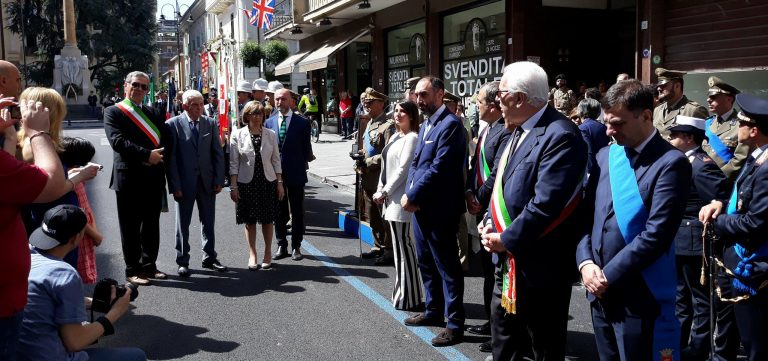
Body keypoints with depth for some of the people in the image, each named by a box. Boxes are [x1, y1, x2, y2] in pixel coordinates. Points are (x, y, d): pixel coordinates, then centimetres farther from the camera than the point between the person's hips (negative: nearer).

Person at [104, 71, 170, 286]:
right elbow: (118, 141, -15)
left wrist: (158, 155, -11)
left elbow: (166, 137, 8)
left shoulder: (152, 113, 17)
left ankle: (149, 265, 24)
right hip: (129, 177, -5)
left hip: (154, 177, 6)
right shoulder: (113, 112, -1)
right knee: (130, 226, 4)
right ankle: (133, 270, 12)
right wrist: (147, 154, -21)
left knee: (151, 225, 12)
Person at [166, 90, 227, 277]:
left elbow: (218, 153, 5)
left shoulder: (211, 123, 4)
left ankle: (210, 258, 24)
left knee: (208, 222, 12)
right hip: (185, 183, -3)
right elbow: (171, 157, -7)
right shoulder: (173, 124, -5)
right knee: (183, 224, 7)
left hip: (207, 182, 3)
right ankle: (182, 261, 18)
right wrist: (175, 185, -11)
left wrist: (219, 179, -2)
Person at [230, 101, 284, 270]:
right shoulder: (237, 135, -2)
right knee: (249, 220, 7)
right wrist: (233, 186, -6)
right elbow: (234, 163, -2)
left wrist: (280, 183, 2)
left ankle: (268, 253, 22)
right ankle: (252, 254, 19)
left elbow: (276, 160, 6)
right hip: (246, 183, -1)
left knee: (268, 219, 8)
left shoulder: (270, 134, 3)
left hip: (267, 182, 1)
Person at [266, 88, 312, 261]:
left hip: (295, 173, -3)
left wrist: (303, 164, -3)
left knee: (297, 211, 6)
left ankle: (296, 247, 16)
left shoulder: (302, 122, -3)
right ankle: (281, 246, 21)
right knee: (279, 211, 10)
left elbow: (306, 148, 0)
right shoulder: (269, 122, 6)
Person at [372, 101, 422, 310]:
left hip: (401, 200, -9)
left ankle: (408, 298, 5)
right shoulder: (395, 137, 16)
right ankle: (403, 292, 22)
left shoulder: (412, 138, -11)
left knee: (403, 246, -3)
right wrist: (380, 190, 6)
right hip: (392, 199, 9)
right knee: (401, 246, 13)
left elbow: (403, 169, -16)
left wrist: (385, 192, -11)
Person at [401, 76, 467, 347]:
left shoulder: (450, 124, -15)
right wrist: (409, 194, 1)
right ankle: (433, 311, 34)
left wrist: (412, 197, -16)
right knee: (426, 263, 19)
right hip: (420, 206, 9)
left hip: (439, 208, -9)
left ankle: (455, 323, 11)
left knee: (447, 266, 0)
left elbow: (439, 168, -21)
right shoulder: (426, 124, 15)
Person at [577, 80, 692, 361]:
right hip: (600, 291, 6)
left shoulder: (670, 163, -12)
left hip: (639, 296, -6)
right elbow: (587, 215, 8)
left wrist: (609, 275, -15)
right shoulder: (605, 156, 9)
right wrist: (585, 262, -7)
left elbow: (656, 234, -19)